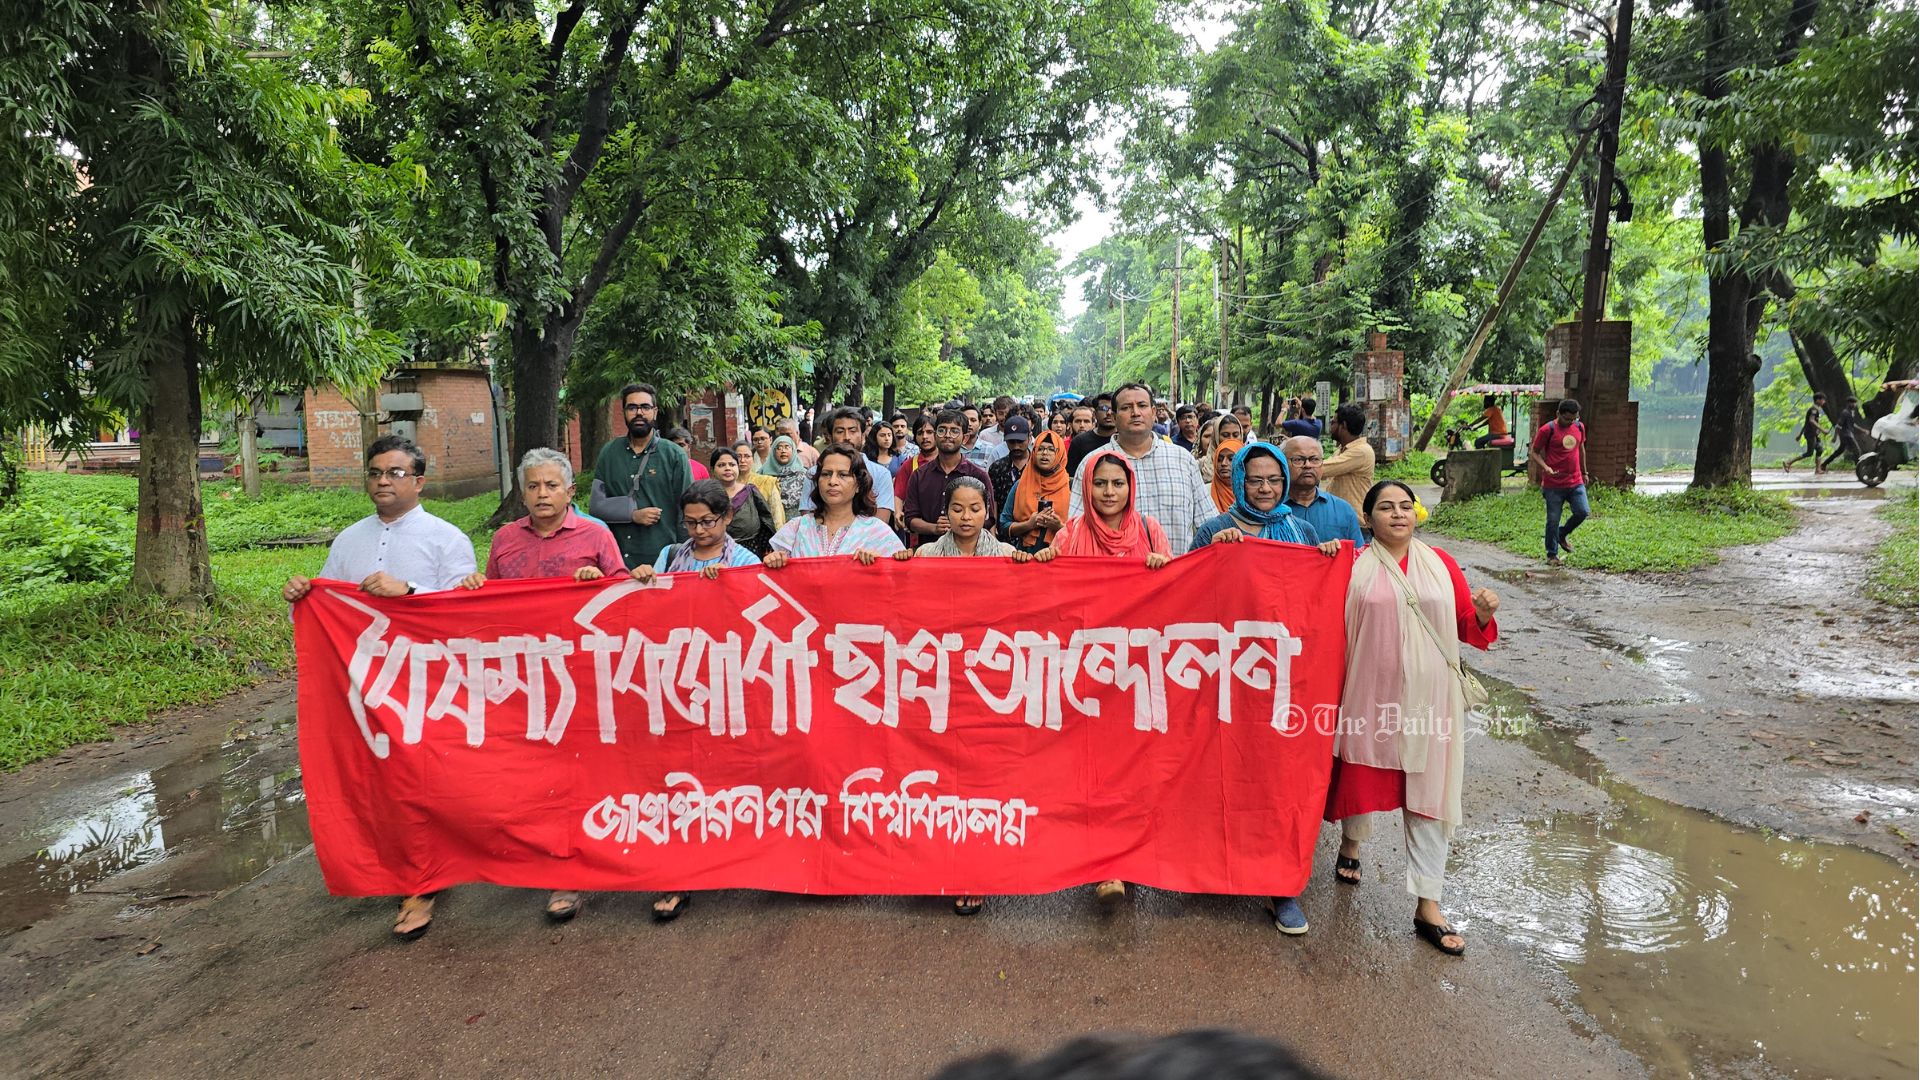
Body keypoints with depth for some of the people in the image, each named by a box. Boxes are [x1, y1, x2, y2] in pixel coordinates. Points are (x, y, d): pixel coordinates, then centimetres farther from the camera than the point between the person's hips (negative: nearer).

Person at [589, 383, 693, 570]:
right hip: (617, 559, 2)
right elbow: (595, 504, 5)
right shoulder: (609, 453, 8)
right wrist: (633, 514, -10)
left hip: (663, 559, -2)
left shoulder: (674, 455, 0)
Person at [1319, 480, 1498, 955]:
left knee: (1428, 796, 3)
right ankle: (1351, 843, 48)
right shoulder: (1353, 566, -1)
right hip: (1371, 696, -1)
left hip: (1430, 698, 1)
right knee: (1362, 776, 16)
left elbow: (1469, 630, 8)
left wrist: (1483, 613, -12)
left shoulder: (1441, 564, 4)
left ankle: (1427, 905, 12)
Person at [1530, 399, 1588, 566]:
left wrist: (1584, 472, 25)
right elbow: (1534, 452, -5)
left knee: (1582, 512, -5)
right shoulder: (1547, 430, -10)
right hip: (1554, 485, -5)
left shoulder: (1579, 427, 7)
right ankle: (1552, 555, 14)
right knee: (1553, 520, 0)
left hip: (1576, 482, 5)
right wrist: (1545, 467, -22)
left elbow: (1581, 449, 21)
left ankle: (1562, 535, 23)